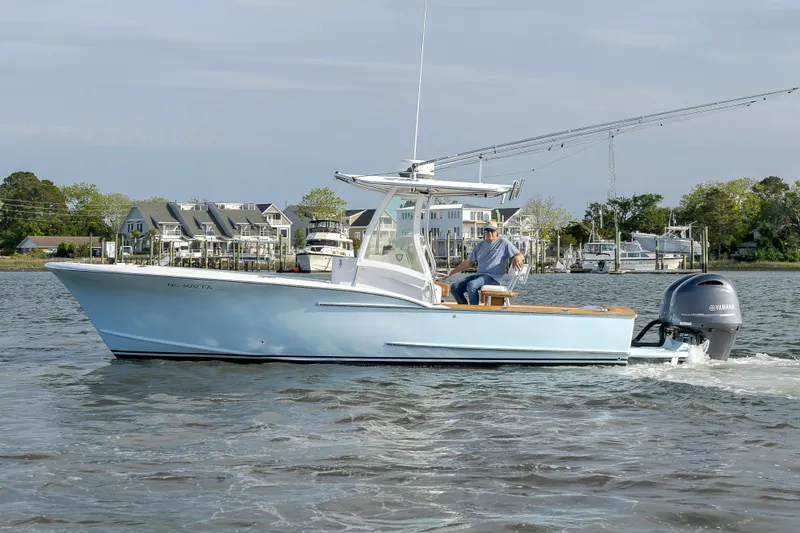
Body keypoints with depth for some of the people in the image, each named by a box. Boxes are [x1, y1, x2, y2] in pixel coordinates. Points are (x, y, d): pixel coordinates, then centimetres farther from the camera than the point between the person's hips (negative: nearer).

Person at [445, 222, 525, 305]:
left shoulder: (503, 243, 5)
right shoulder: (480, 246, 20)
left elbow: (520, 256, 1)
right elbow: (468, 263, 23)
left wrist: (517, 258, -25)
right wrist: (451, 272, 16)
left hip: (493, 277, -7)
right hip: (479, 275, 7)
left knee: (471, 285, -35)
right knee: (454, 287, -12)